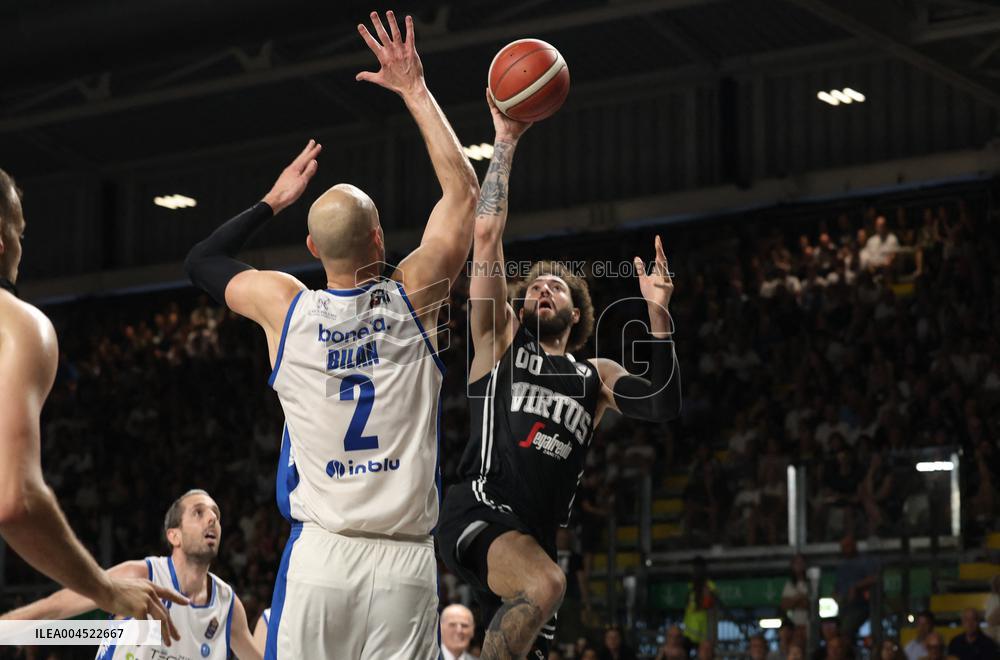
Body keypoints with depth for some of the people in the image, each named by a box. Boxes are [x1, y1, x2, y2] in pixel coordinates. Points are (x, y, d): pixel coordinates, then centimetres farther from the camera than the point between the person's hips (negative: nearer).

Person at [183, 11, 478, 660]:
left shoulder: (284, 305, 2)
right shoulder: (413, 298, 1)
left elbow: (202, 260, 23)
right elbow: (464, 193, 16)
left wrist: (273, 200, 32)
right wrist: (416, 92, 20)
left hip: (319, 556, 0)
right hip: (406, 559, 0)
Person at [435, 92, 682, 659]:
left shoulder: (597, 376, 23)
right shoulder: (502, 341, 13)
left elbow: (664, 406, 3)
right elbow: (486, 234, 5)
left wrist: (658, 315, -7)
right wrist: (505, 142, 3)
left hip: (536, 537, 6)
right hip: (480, 511, -6)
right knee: (545, 585, -34)